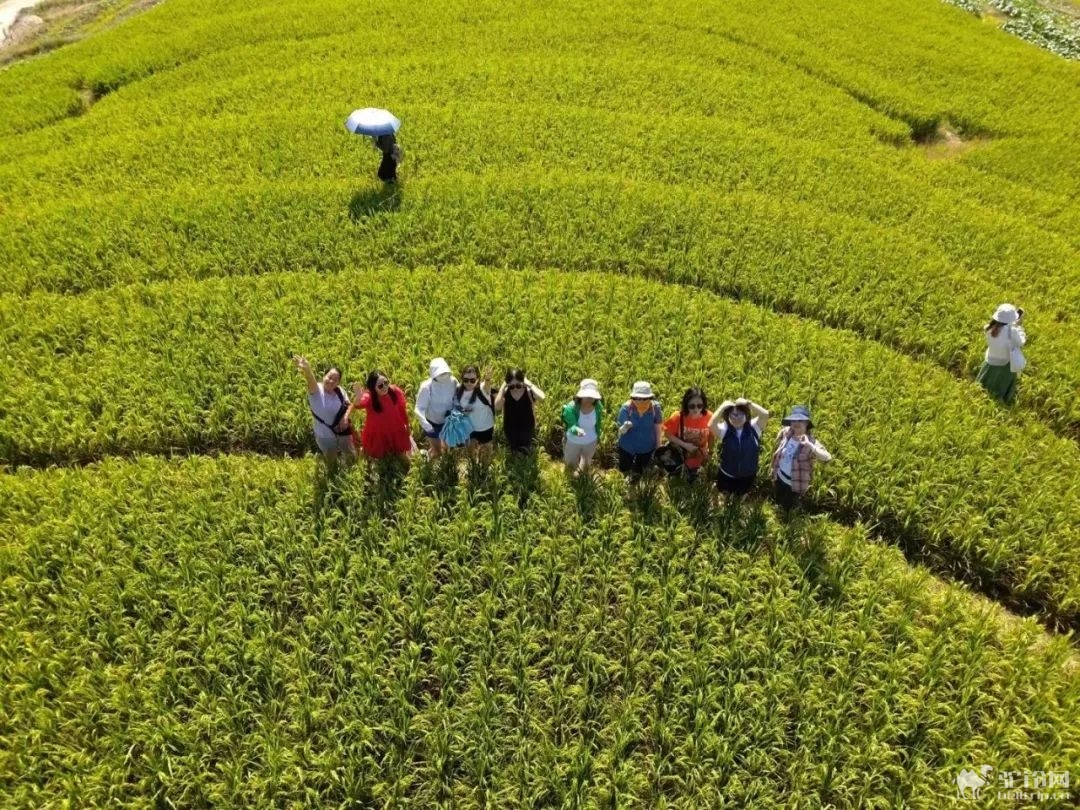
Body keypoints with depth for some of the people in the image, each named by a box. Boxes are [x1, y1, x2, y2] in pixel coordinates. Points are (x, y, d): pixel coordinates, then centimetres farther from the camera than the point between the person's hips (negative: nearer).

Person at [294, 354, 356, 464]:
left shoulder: (339, 391, -15)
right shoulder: (317, 391, -29)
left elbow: (348, 405, 1)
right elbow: (311, 382, -53)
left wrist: (345, 417, -21)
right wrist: (307, 370, -76)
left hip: (342, 432, 4)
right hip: (325, 436, -3)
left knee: (351, 457, 25)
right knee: (331, 462, 22)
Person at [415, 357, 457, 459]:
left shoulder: (453, 381, -22)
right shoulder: (427, 387, -31)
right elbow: (419, 408, -32)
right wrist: (423, 421, -50)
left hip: (448, 420, 4)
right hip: (432, 422, -3)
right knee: (437, 451, 15)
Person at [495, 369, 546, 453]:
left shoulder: (528, 391, -20)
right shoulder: (505, 392, -14)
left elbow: (541, 397, -41)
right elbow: (497, 407, -29)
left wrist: (529, 384, -32)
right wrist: (503, 387, -28)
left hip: (527, 431, -2)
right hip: (511, 432, 2)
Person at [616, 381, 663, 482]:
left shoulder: (655, 408, -23)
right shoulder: (626, 408, -26)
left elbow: (658, 429, -9)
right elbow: (621, 431, -22)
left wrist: (657, 449, -1)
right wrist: (625, 427, -47)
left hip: (647, 447, 1)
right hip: (627, 446, 0)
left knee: (637, 473, 19)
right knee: (623, 469, 20)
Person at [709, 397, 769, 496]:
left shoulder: (753, 427, -15)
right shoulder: (724, 429, -19)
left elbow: (765, 415, -30)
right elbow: (711, 425, -39)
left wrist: (748, 403, -31)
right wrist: (722, 407, -34)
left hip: (748, 477, 2)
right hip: (726, 476, -2)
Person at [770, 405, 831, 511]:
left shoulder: (811, 442, -30)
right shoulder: (785, 432, -14)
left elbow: (827, 458, -46)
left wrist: (810, 445, -58)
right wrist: (774, 468, 9)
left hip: (795, 483, -5)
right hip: (780, 476, 5)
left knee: (788, 508, 18)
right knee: (779, 503, 30)